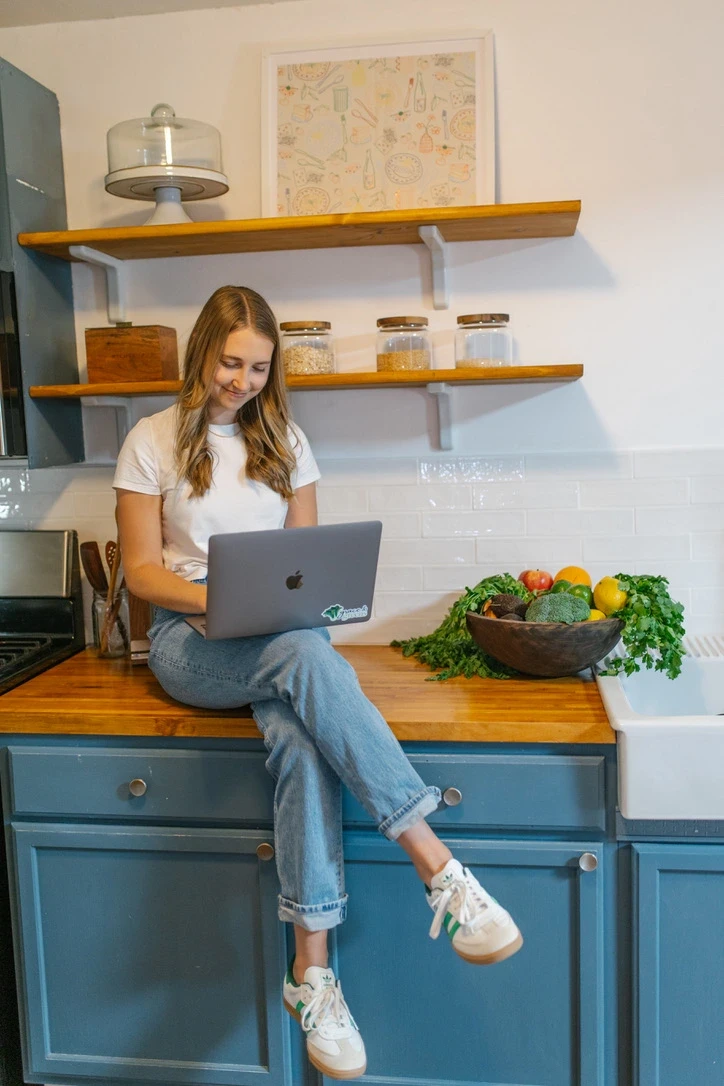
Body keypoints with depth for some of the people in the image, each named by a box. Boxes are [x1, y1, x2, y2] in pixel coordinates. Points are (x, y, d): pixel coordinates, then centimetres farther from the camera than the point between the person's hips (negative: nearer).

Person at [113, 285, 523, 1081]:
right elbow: (142, 570, 0)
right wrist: (220, 599, -17)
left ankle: (311, 970, -25)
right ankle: (440, 869, -38)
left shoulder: (284, 440, 14)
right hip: (188, 639, -2)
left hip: (281, 634, 3)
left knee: (300, 739, -32)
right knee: (308, 658, -36)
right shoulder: (152, 442, 4)